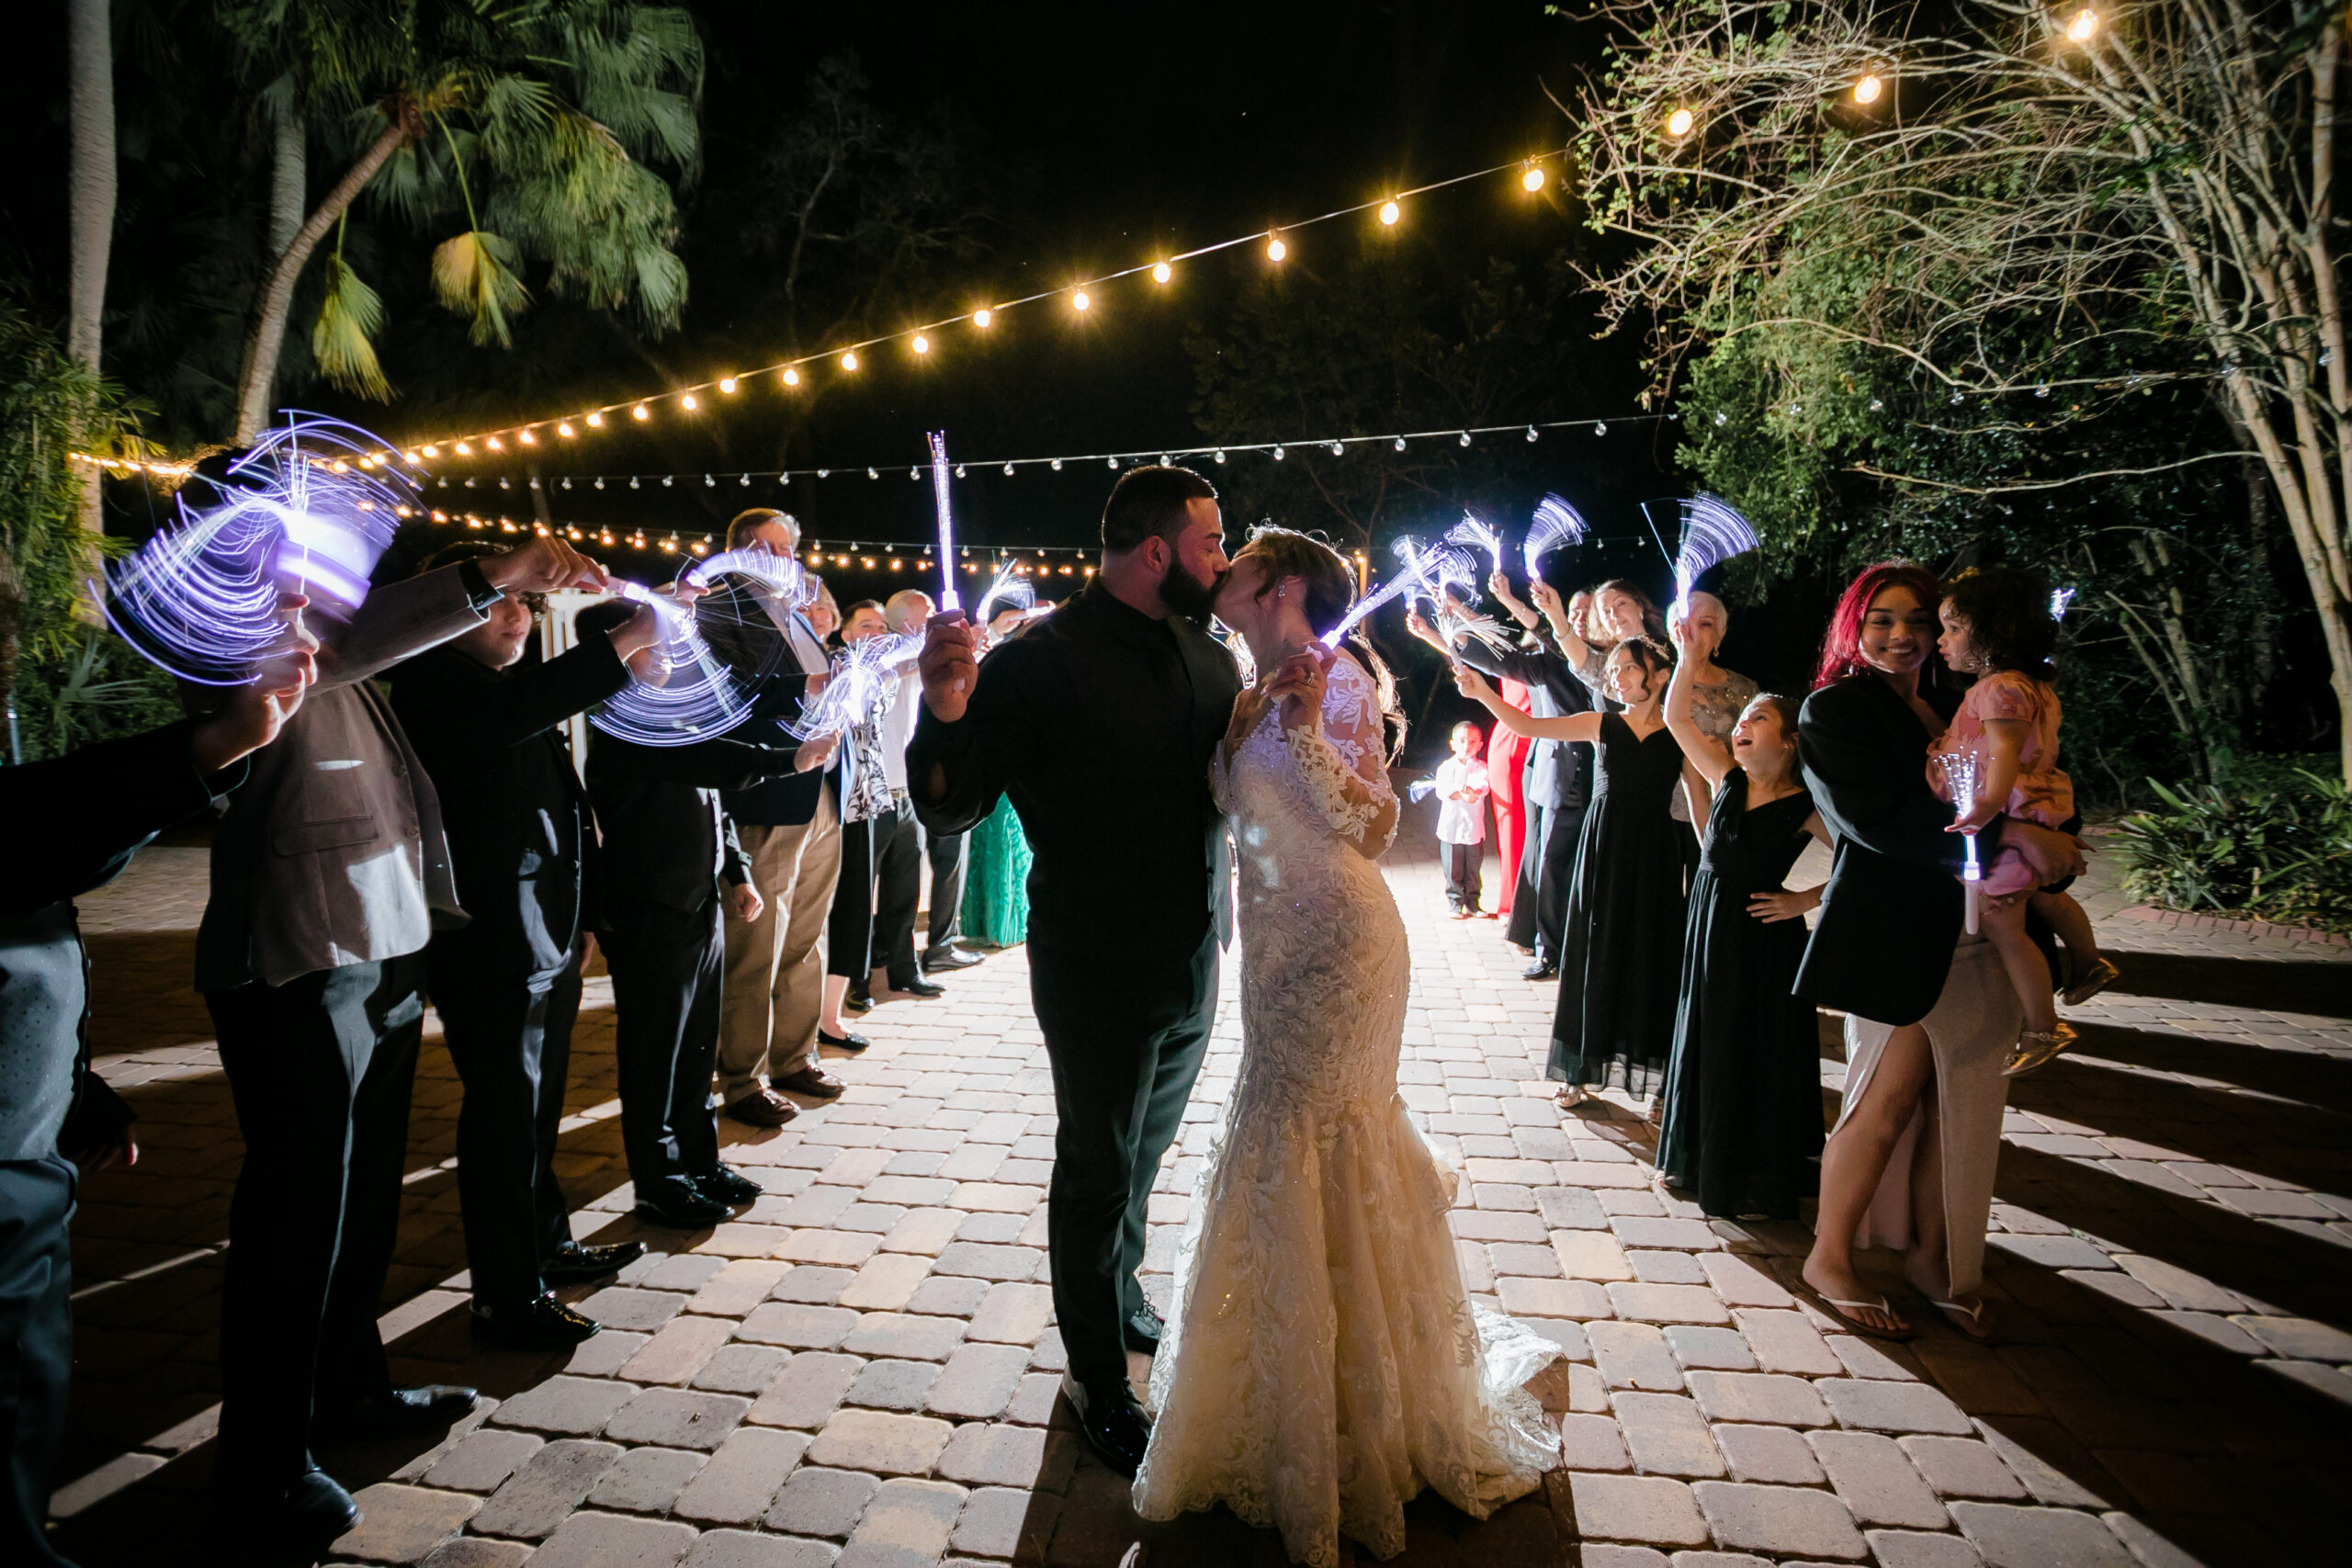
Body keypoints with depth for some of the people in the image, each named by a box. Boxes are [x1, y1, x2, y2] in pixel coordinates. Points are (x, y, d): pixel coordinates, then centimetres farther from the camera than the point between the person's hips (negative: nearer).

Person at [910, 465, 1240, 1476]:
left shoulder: (1208, 657, 1)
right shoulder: (1042, 660, -19)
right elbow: (950, 811, -20)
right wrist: (945, 719, -41)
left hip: (1194, 966, 6)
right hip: (1099, 973, -6)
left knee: (1145, 1151, 25)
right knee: (1098, 1169, 10)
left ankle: (1122, 1300, 49)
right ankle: (1096, 1376, 31)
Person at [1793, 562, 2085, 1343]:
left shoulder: (1957, 707, 17)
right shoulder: (1835, 710, -4)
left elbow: (2004, 791, 14)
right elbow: (1877, 817, -16)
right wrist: (2009, 832, -18)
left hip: (1977, 933, 6)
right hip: (1892, 933, -6)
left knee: (1961, 1100, 7)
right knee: (1892, 1097, -4)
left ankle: (1932, 1255, 22)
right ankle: (1828, 1261, 9)